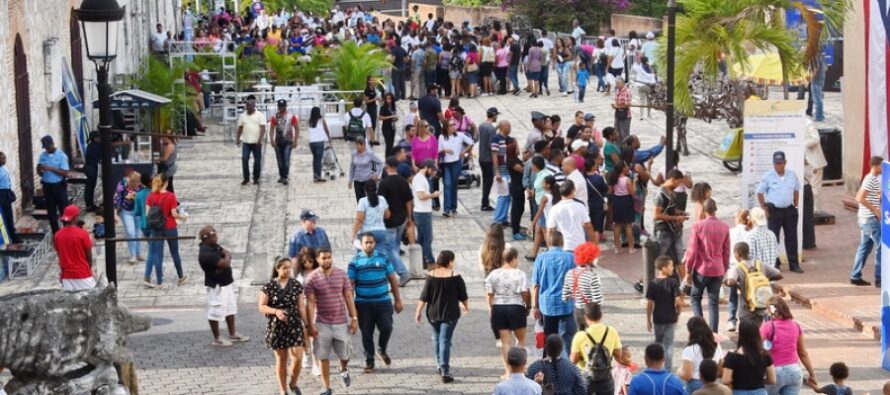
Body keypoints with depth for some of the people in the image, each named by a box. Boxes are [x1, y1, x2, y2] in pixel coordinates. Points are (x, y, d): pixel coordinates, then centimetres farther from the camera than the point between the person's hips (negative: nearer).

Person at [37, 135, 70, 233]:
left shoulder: (61, 156, -10)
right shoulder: (42, 155, 5)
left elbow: (65, 173, -15)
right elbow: (38, 170, 14)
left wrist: (51, 168, -22)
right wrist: (40, 171, -10)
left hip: (59, 186, -5)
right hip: (47, 186, 5)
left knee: (64, 210, 0)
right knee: (51, 211, 10)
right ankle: (55, 232, 20)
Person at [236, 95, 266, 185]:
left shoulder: (260, 115, -2)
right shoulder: (242, 116, 9)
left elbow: (263, 128, -8)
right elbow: (240, 128, 13)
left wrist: (260, 139, -19)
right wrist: (238, 139, 6)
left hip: (256, 143, -2)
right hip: (246, 142, 2)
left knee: (257, 160, 3)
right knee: (244, 159, -7)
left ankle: (256, 178, 14)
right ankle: (246, 178, 1)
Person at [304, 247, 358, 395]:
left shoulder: (341, 274, 1)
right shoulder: (312, 278, -5)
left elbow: (348, 297, 4)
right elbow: (310, 302, -6)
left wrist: (354, 318, -1)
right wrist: (310, 325, -11)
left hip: (341, 322, 1)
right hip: (322, 323, -1)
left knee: (344, 354, 6)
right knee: (323, 357, 1)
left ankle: (344, 370, 40)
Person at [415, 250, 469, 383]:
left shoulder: (431, 275, -5)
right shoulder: (455, 277, -9)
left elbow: (424, 296, -5)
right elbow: (463, 296, 0)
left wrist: (419, 311, 3)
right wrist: (466, 306, 19)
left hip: (433, 313, 3)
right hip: (450, 313, -3)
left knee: (437, 337, 22)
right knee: (445, 340, -4)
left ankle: (440, 366, 33)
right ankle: (445, 371, -11)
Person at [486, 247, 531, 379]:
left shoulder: (494, 274, 0)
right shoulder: (519, 274, -11)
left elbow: (489, 294, 1)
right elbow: (525, 293, -14)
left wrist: (491, 308, 14)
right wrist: (528, 306, 1)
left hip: (498, 308, 3)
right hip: (516, 308, -3)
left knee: (505, 341, 8)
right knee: (520, 339, 15)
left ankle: (508, 370, 7)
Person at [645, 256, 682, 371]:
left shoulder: (653, 284, -7)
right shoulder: (673, 282, -12)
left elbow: (649, 303, -6)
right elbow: (679, 301, -17)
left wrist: (648, 320, 3)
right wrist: (678, 312, 3)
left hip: (658, 318, 2)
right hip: (671, 318, -2)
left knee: (658, 341, 20)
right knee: (669, 343, 6)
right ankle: (668, 369, 4)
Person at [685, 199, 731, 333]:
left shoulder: (698, 226, -11)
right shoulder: (724, 227, -1)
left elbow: (692, 250, -9)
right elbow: (726, 251, 5)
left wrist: (688, 271, -1)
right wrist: (725, 270, 17)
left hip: (701, 269, -2)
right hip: (718, 270, 2)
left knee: (696, 298, 14)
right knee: (714, 302, 9)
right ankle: (713, 333, 6)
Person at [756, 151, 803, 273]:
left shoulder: (792, 175, 3)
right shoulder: (768, 177, -7)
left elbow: (796, 191, 16)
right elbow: (760, 192, 0)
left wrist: (796, 205, 9)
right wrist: (764, 208, -5)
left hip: (790, 211, 3)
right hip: (774, 211, -3)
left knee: (792, 238, 7)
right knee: (773, 238, 1)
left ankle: (794, 264, 14)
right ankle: (774, 265, 10)